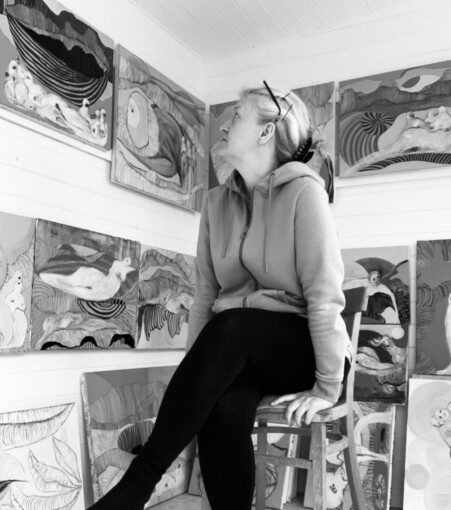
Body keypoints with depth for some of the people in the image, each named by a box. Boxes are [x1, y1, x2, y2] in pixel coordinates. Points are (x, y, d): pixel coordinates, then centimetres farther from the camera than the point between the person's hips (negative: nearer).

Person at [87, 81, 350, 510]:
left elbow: (324, 293, -15)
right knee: (222, 404, -30)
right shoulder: (216, 202, 7)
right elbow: (205, 295, 4)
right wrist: (194, 378, -6)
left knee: (231, 326, -34)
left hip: (302, 346, -4)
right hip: (235, 352, 4)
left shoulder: (302, 191, -11)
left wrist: (327, 386, -17)